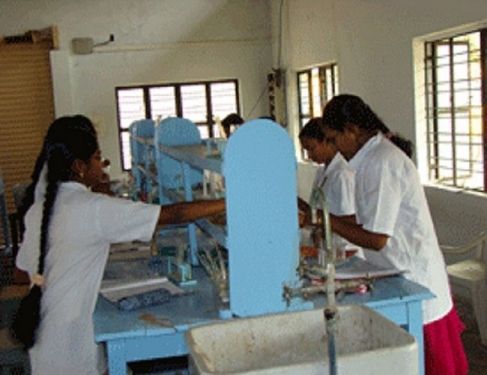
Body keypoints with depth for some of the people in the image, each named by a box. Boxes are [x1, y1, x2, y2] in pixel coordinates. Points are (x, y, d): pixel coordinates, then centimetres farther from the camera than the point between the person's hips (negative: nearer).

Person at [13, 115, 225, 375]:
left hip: (43, 329, 8)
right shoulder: (94, 209, -21)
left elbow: (26, 265, 10)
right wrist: (227, 203, -16)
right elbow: (172, 215, -22)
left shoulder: (38, 209, 2)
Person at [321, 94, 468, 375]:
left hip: (413, 286, -10)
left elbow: (376, 238, -22)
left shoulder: (381, 164, -20)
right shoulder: (379, 155, 11)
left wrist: (328, 220, -13)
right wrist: (332, 225, 9)